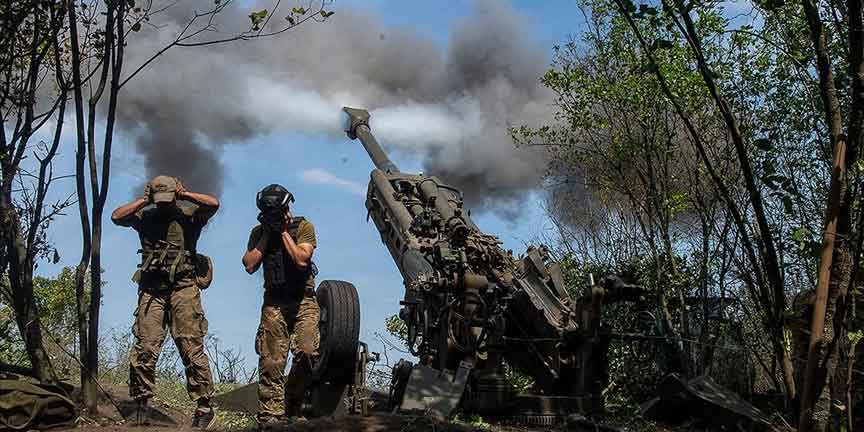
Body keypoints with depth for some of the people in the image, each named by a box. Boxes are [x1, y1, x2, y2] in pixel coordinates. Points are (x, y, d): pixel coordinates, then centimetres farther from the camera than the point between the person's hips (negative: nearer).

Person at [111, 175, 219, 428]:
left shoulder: (188, 214, 7)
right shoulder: (145, 217, 15)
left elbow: (213, 204, -10)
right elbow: (116, 216, 3)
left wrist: (184, 194, -2)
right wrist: (144, 200, 3)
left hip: (183, 287, -3)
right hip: (151, 290, 3)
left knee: (191, 346, -6)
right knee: (145, 348, -3)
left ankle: (204, 405, -3)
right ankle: (141, 403, 6)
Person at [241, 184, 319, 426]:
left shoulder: (303, 227, 0)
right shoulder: (259, 232, 10)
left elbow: (302, 259, -14)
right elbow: (250, 266, -3)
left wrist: (284, 232, -9)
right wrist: (266, 235, -3)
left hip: (303, 300, -2)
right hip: (274, 302, 2)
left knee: (307, 351, -18)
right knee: (271, 362, -6)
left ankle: (293, 406, 1)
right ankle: (270, 418, -4)